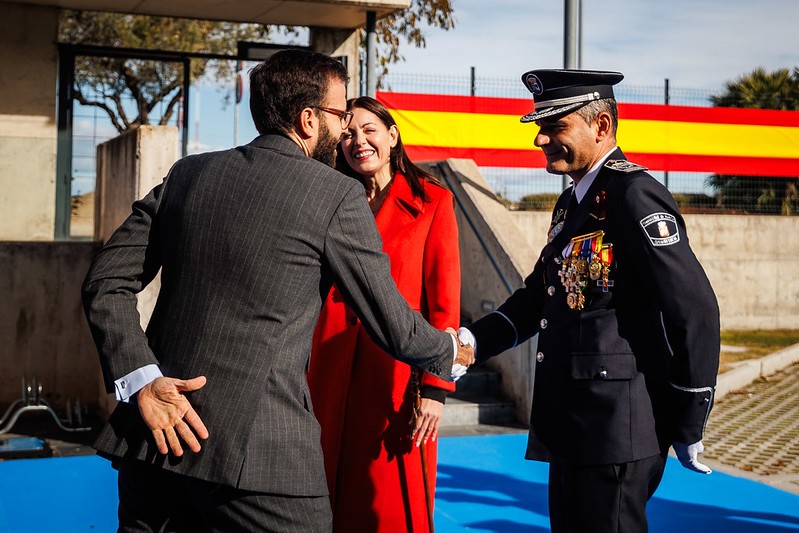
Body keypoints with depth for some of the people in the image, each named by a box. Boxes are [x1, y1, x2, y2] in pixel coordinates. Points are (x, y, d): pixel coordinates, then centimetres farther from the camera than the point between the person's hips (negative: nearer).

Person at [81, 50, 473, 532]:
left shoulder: (188, 174, 10)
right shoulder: (338, 195, -4)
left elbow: (105, 283, 4)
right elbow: (393, 327, 2)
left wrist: (141, 380, -5)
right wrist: (450, 351, 22)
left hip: (157, 437, 5)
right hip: (259, 456, -5)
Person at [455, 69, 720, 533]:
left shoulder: (634, 195, -15)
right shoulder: (572, 203, 16)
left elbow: (694, 309, -19)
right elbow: (539, 295, 20)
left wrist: (688, 428, -13)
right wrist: (473, 341, 3)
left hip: (618, 429, -10)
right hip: (571, 427, 10)